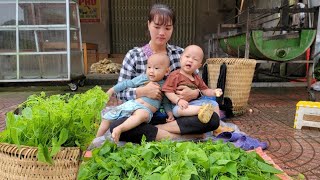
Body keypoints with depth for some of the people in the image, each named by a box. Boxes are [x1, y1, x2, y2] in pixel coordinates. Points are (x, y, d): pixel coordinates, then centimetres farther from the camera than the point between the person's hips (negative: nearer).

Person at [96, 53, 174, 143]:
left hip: (146, 110, -4)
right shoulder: (143, 78, 12)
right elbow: (127, 84, 17)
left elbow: (166, 102, 19)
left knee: (142, 114, -43)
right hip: (130, 104, 4)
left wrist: (170, 112, 3)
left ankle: (119, 129, -47)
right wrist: (113, 89, 18)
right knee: (107, 117, 3)